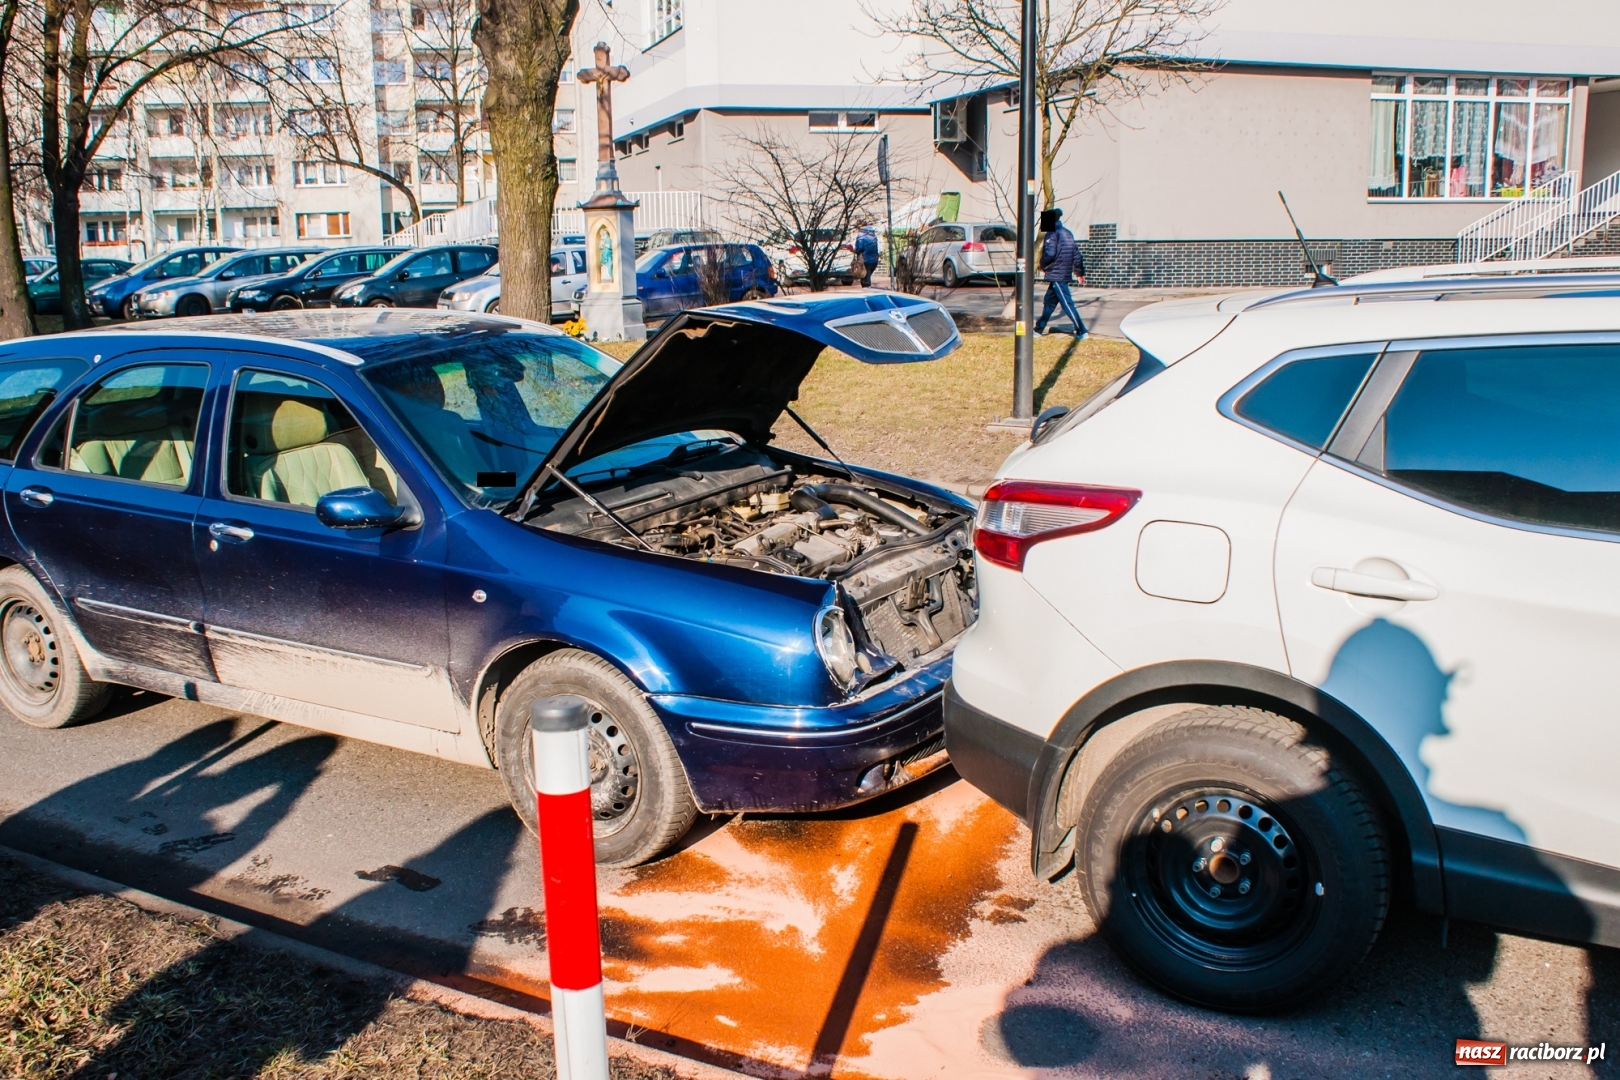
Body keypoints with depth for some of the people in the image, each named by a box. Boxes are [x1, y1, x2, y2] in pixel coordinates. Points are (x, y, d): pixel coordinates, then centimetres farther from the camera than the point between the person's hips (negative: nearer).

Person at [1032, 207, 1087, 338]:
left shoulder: (1053, 234, -11)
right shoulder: (1067, 233, 16)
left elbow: (1049, 254, -20)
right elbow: (1076, 254, 16)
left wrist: (1042, 267, -2)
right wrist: (1080, 272, 21)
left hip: (1056, 275, -9)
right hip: (1065, 273, 9)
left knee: (1067, 304, -10)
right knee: (1049, 303, 17)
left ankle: (1082, 332, -13)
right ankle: (1038, 329, 25)